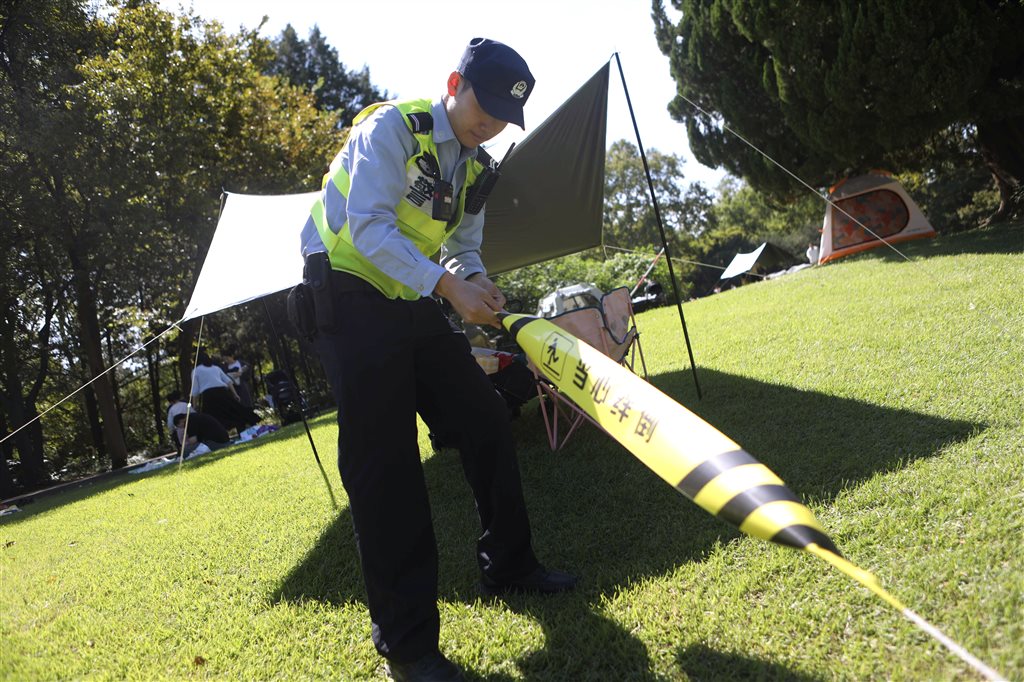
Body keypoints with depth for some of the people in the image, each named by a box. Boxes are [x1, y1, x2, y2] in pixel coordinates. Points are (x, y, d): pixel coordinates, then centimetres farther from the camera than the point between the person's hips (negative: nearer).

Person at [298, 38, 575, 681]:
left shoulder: (475, 166, 9)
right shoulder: (391, 128, -14)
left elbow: (464, 247, 11)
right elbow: (370, 228, -25)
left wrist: (477, 281, -13)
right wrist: (451, 285, -31)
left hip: (413, 302, 8)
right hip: (352, 297, -8)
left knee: (487, 420, 7)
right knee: (383, 462, -10)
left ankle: (508, 565, 25)